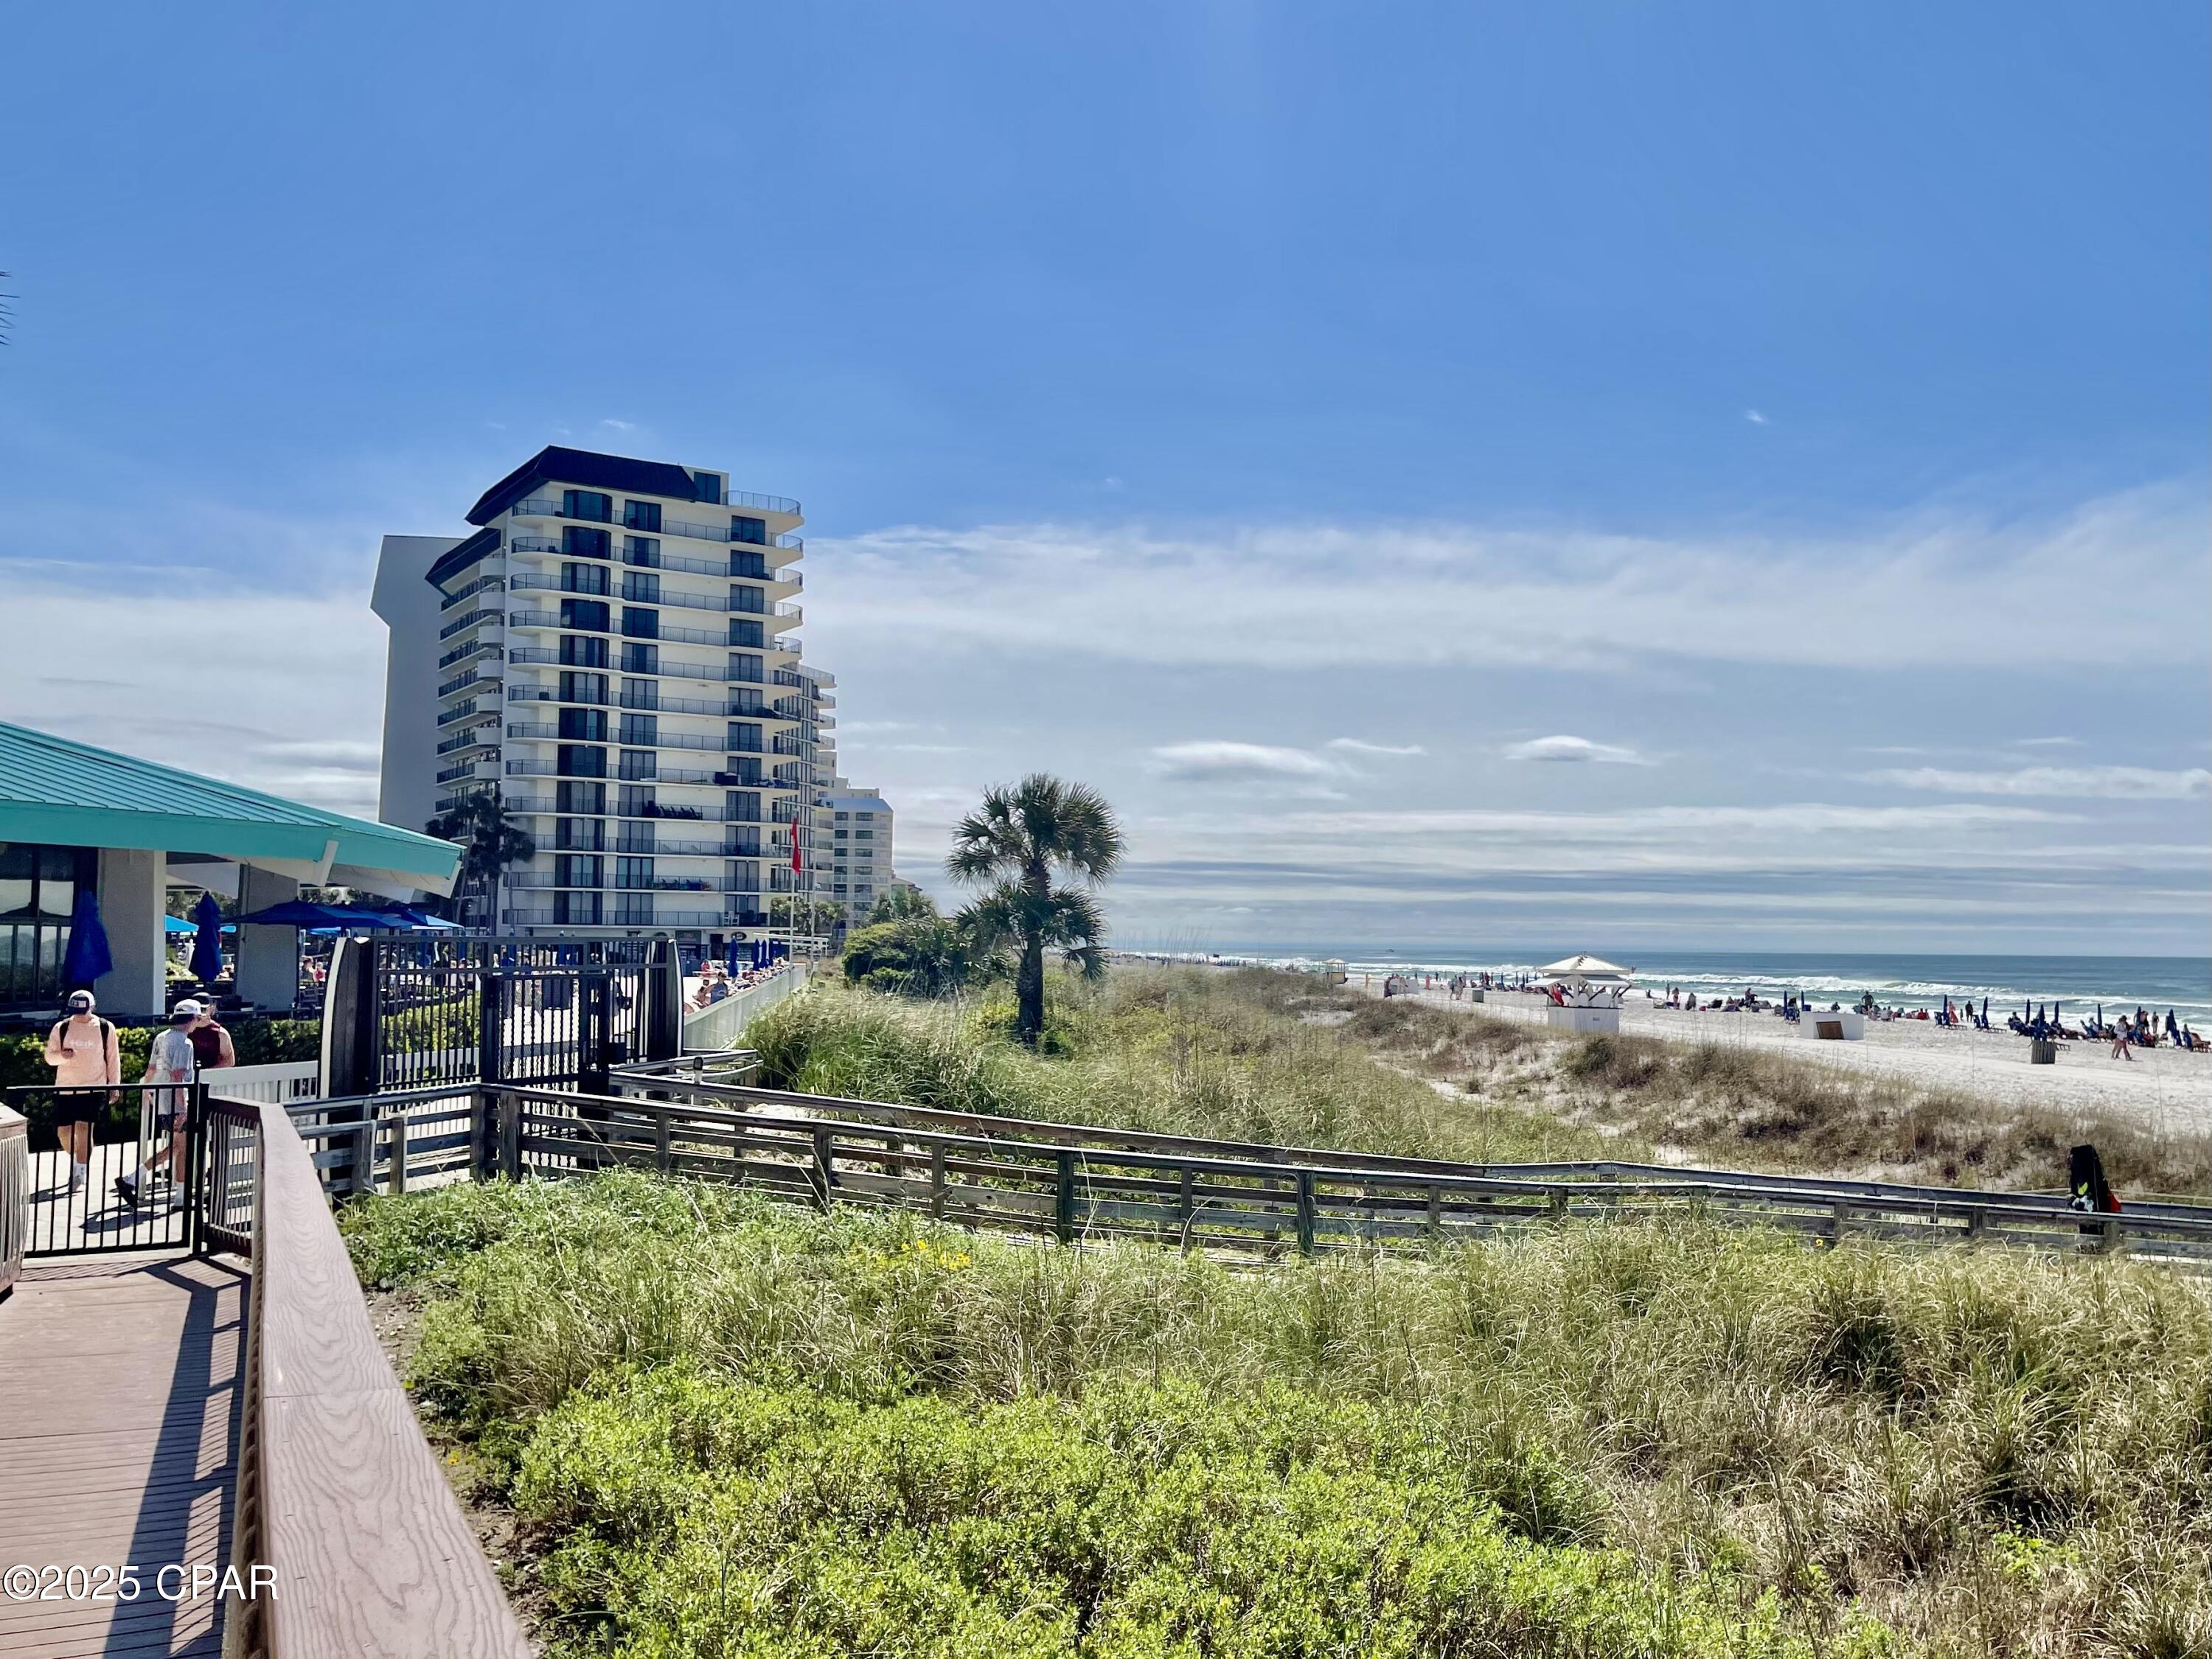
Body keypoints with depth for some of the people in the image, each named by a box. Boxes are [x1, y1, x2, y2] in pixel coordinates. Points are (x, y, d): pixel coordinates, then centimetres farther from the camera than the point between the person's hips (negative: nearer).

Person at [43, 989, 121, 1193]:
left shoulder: (105, 1028, 0)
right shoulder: (61, 1028, 3)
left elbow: (113, 1059, 6)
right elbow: (49, 1056, 5)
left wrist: (115, 1086, 4)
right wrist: (62, 1055, -18)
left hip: (94, 1088, -3)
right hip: (65, 1088, 3)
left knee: (84, 1129, -11)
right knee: (63, 1132, 6)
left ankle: (79, 1176, -4)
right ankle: (76, 1163, 34)